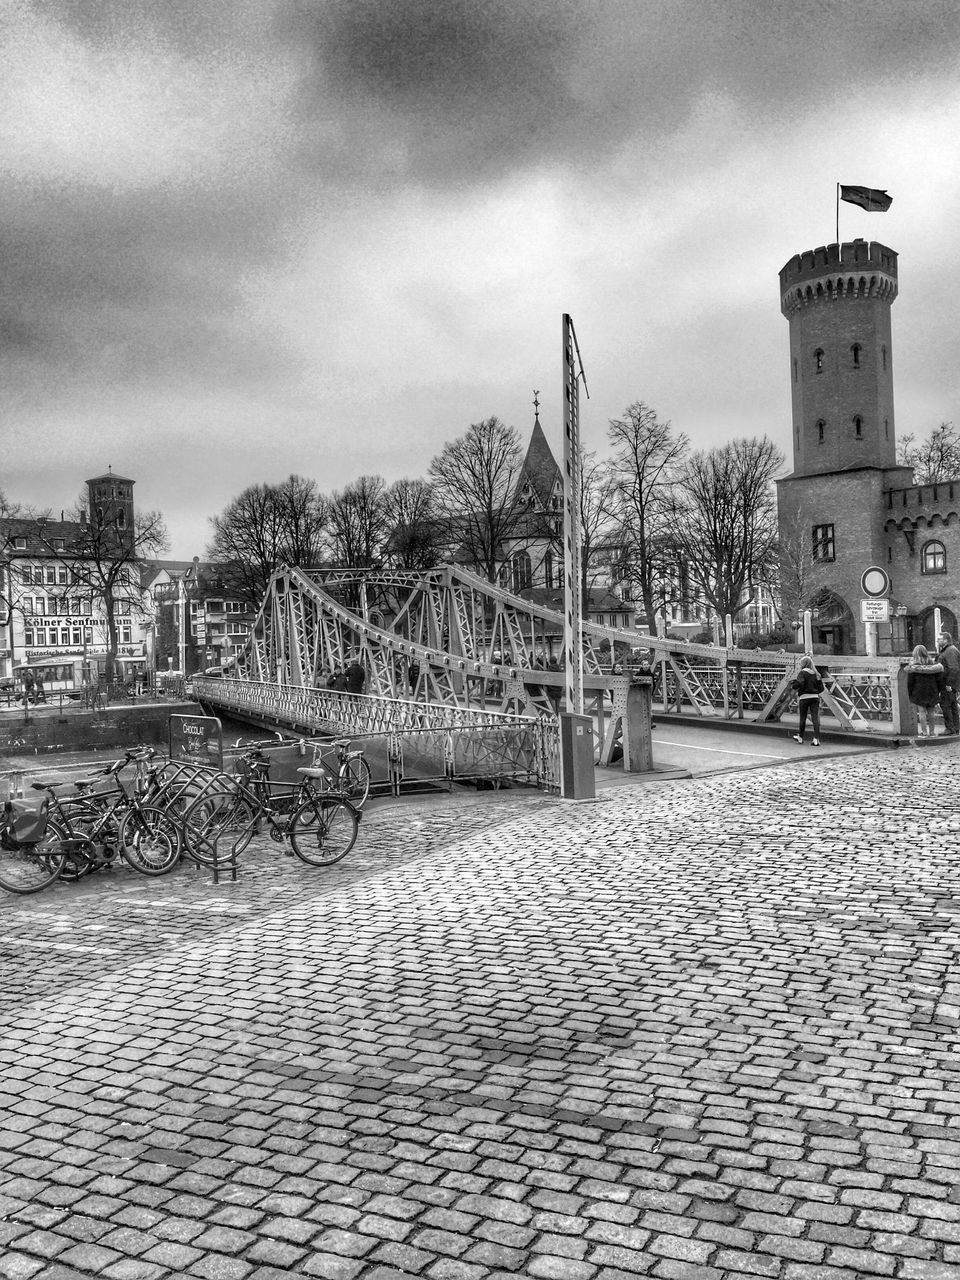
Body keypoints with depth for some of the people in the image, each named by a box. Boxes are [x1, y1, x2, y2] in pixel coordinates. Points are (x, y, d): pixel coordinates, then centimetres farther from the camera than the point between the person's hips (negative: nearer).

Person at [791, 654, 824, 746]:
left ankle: (800, 737, 23)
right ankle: (816, 739, -10)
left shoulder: (802, 673, -6)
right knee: (815, 718, -1)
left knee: (803, 718, 9)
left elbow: (800, 683, -22)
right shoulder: (816, 674, 10)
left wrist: (794, 685, -2)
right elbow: (821, 688, 10)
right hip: (815, 697, 4)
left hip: (804, 697, -4)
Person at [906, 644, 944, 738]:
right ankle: (931, 732, 14)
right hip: (932, 690, 4)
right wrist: (938, 691, 14)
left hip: (919, 691, -4)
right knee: (930, 711, 10)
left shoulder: (913, 665, -9)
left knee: (921, 711, -1)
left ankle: (924, 732, -2)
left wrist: (909, 693, 2)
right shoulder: (932, 663, 2)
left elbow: (910, 681, -8)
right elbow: (939, 678, 5)